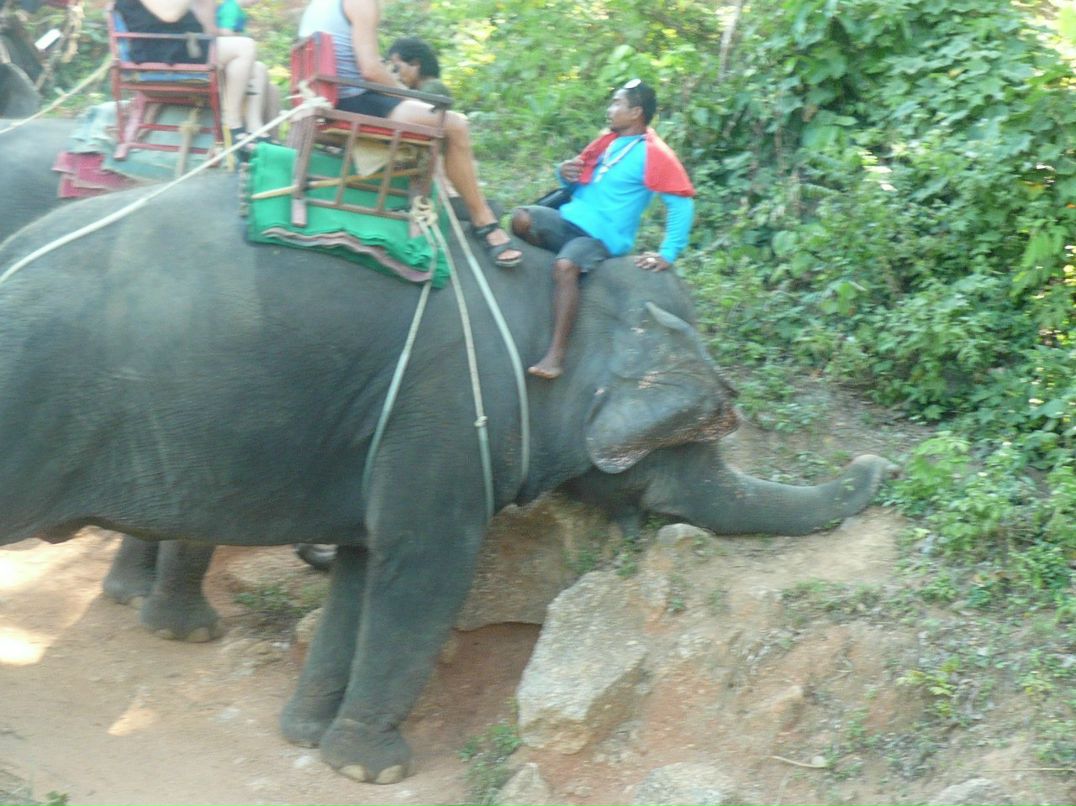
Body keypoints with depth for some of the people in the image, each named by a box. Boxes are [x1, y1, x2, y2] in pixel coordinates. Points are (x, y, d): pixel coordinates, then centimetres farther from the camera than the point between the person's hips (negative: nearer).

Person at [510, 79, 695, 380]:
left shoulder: (653, 154, -9)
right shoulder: (607, 141, 14)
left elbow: (681, 204, -12)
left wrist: (668, 254, -17)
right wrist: (565, 173, 1)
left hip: (602, 237, -7)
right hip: (569, 219, 7)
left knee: (565, 266, -36)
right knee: (522, 218, -22)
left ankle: (556, 355, -37)